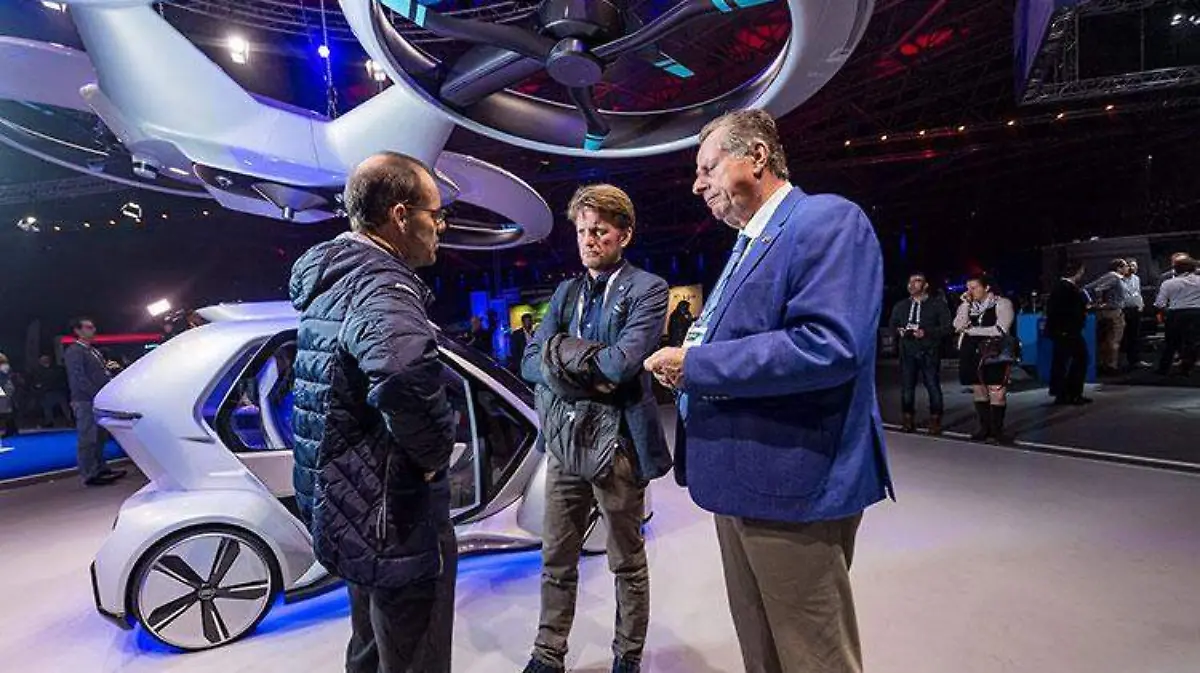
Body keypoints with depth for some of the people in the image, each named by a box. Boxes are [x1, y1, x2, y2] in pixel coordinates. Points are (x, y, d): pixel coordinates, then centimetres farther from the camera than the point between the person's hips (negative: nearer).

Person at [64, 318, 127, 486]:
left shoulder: (94, 351, 21)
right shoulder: (73, 351, -7)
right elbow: (78, 378, -16)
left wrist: (107, 368, 3)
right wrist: (98, 395, -19)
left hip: (99, 401, 9)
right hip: (86, 401, -9)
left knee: (100, 437, 12)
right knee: (88, 439, -6)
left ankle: (101, 469, 20)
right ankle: (89, 475, -3)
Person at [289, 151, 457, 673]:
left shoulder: (331, 278, 8)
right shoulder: (381, 286, -23)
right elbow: (406, 374, -46)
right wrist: (434, 453, -27)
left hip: (349, 505, 10)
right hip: (394, 515, -10)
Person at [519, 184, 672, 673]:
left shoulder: (647, 289, -7)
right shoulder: (565, 293, 10)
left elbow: (621, 363, -22)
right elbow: (531, 364, 3)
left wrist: (562, 351, -8)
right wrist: (589, 369, -15)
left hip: (616, 444, -5)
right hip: (563, 441, 5)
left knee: (627, 563, 14)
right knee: (556, 560, 16)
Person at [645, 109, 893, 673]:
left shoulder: (828, 219, -12)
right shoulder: (746, 243, 17)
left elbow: (829, 346, -26)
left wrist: (696, 364, -20)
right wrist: (687, 358, 2)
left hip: (793, 485, -9)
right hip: (739, 483, 9)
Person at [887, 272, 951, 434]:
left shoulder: (938, 304, 4)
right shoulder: (900, 305, 16)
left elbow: (946, 327, -2)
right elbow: (892, 323, 22)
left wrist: (926, 333, -15)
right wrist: (898, 330, 0)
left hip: (929, 351, -3)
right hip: (908, 351, 3)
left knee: (933, 386, 0)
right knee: (906, 387, 2)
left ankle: (935, 422, 11)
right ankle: (908, 421, 11)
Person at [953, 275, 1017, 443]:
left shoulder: (1002, 303, -2)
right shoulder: (967, 305, 12)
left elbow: (1000, 330, -13)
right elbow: (958, 326, -2)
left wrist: (970, 330, -10)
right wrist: (965, 304, -7)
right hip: (971, 354, 5)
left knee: (997, 393, -6)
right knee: (978, 391, 10)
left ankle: (996, 430, 5)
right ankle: (984, 428, 20)